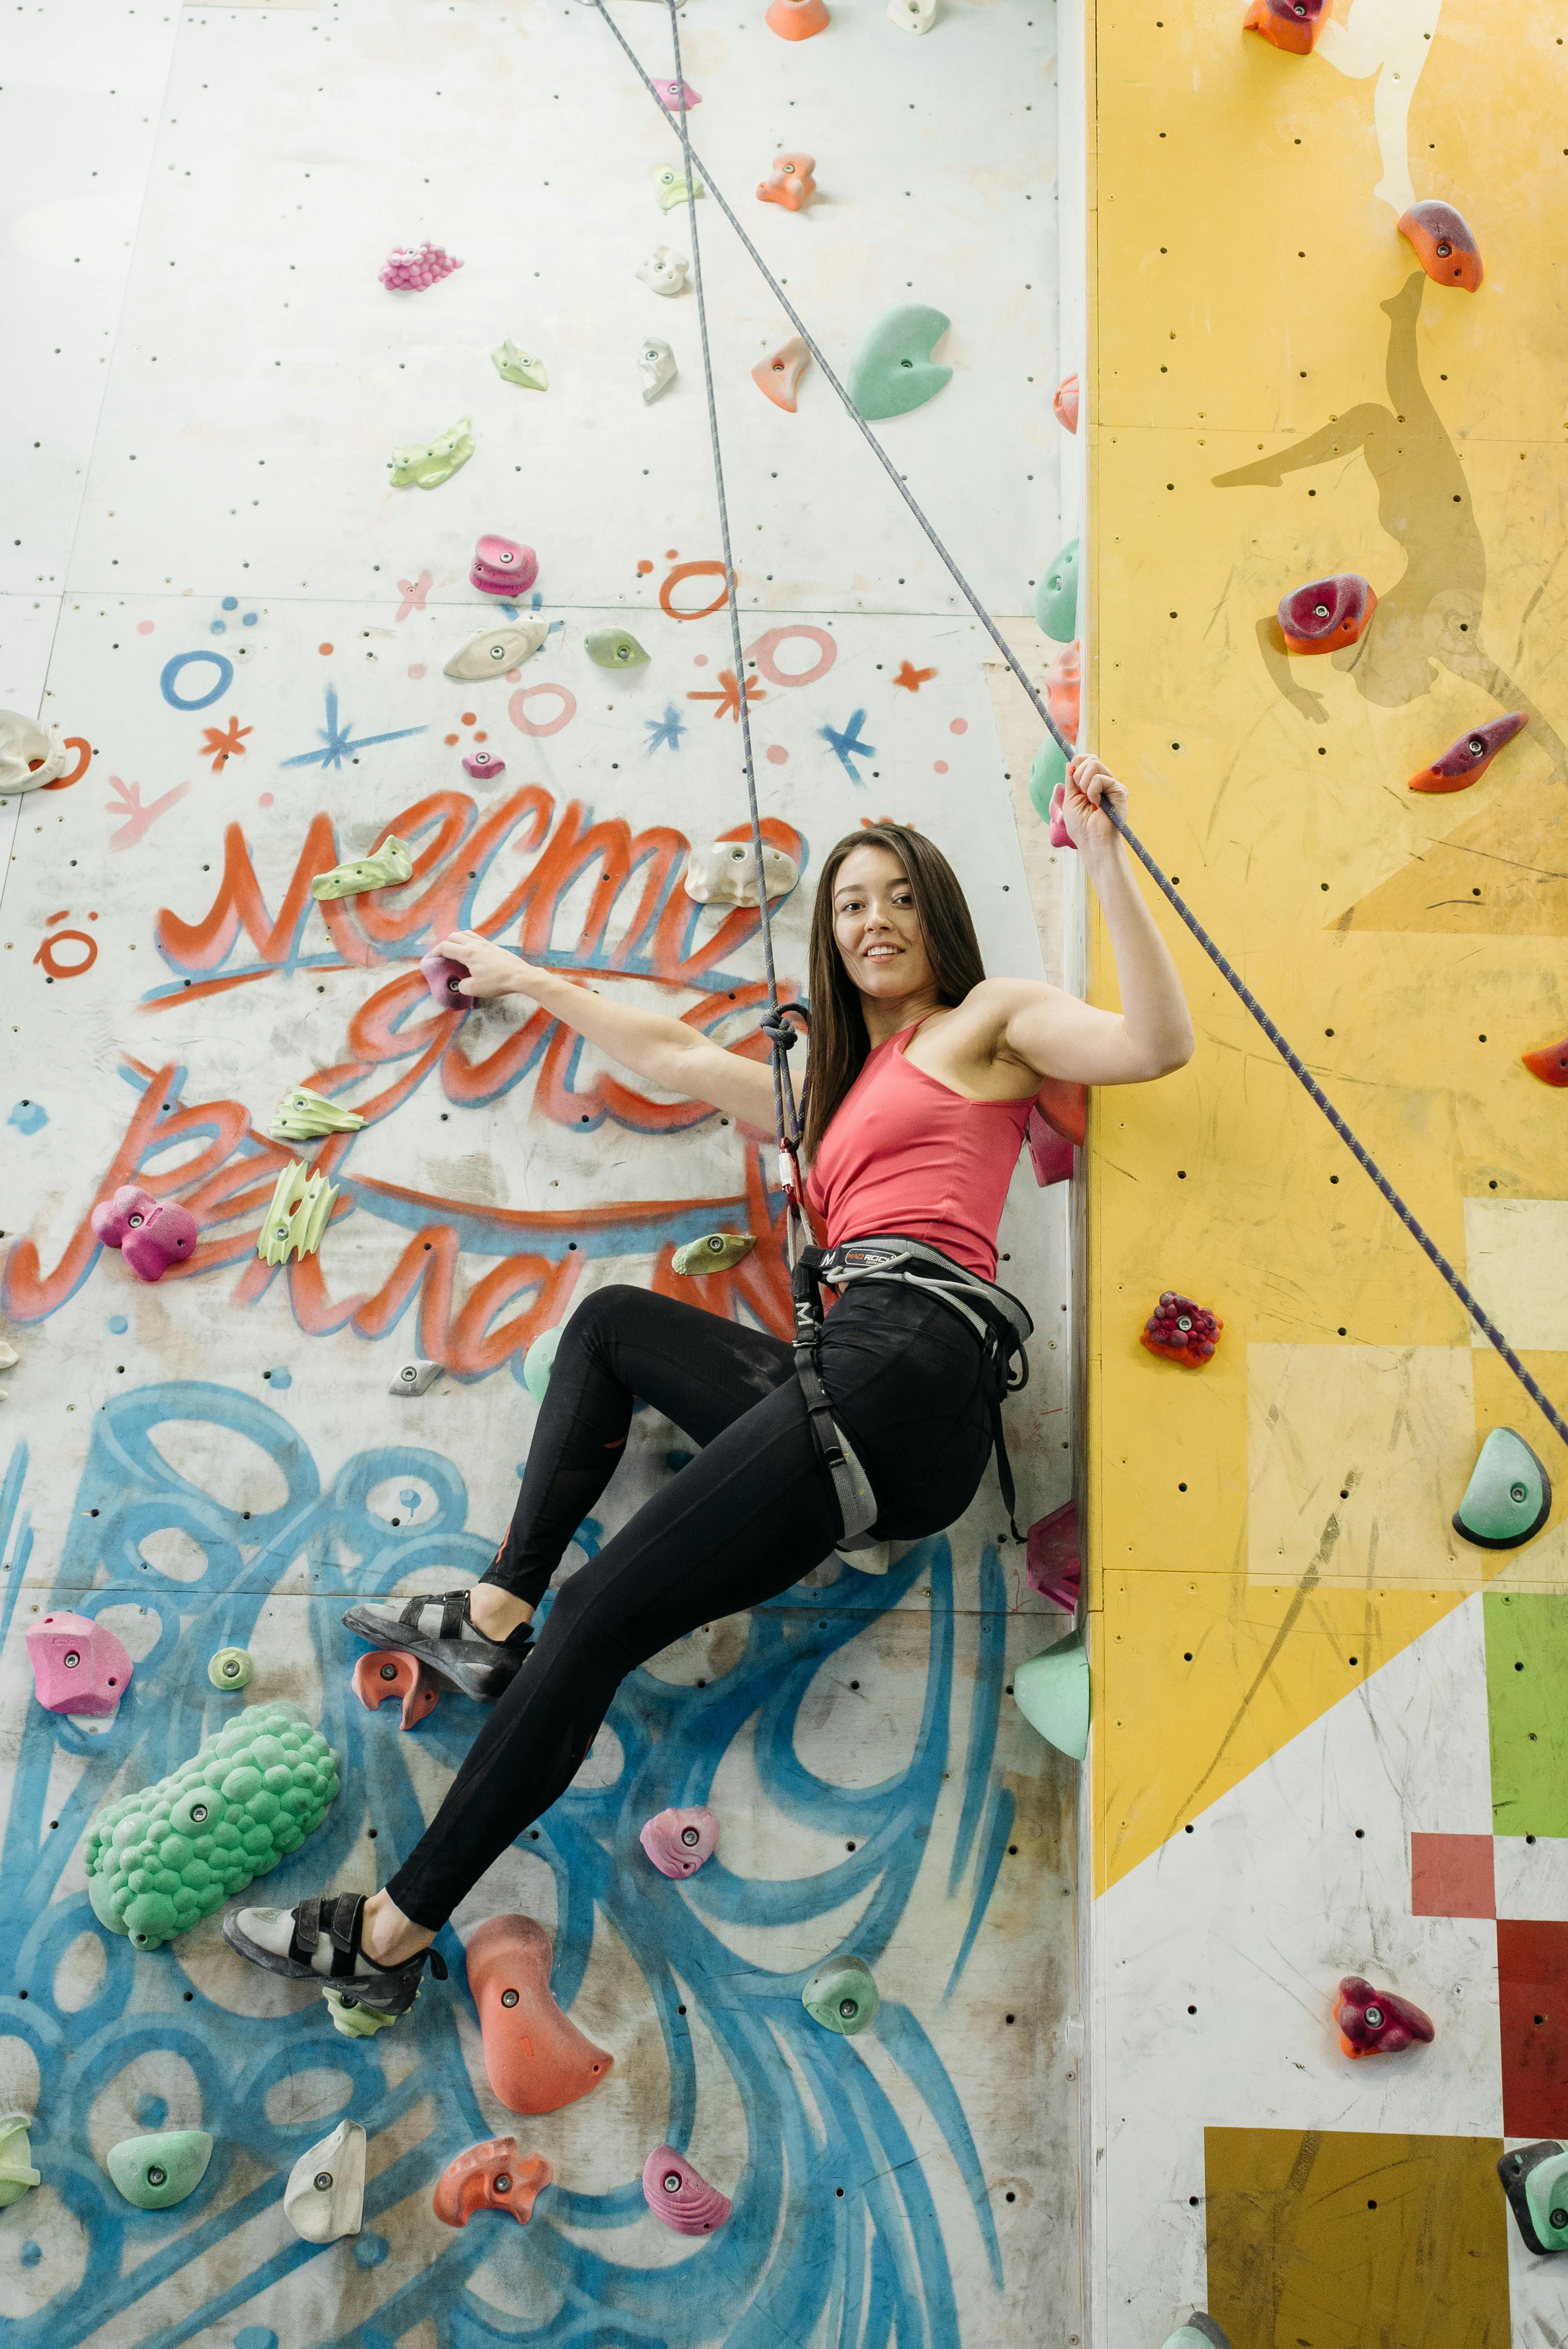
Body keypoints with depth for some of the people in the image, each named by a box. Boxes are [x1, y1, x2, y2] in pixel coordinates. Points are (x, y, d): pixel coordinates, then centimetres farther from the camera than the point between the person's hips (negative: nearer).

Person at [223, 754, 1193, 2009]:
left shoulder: (990, 1018, 9)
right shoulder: (834, 1088, 29)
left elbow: (1158, 1044, -8)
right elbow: (677, 1053, 37)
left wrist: (1106, 858, -11)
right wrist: (529, 979, 45)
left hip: (906, 1358, -8)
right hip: (845, 1375, 8)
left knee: (599, 1621, -10)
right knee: (612, 1320, 25)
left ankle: (394, 1932, 1)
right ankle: (500, 1613, 12)